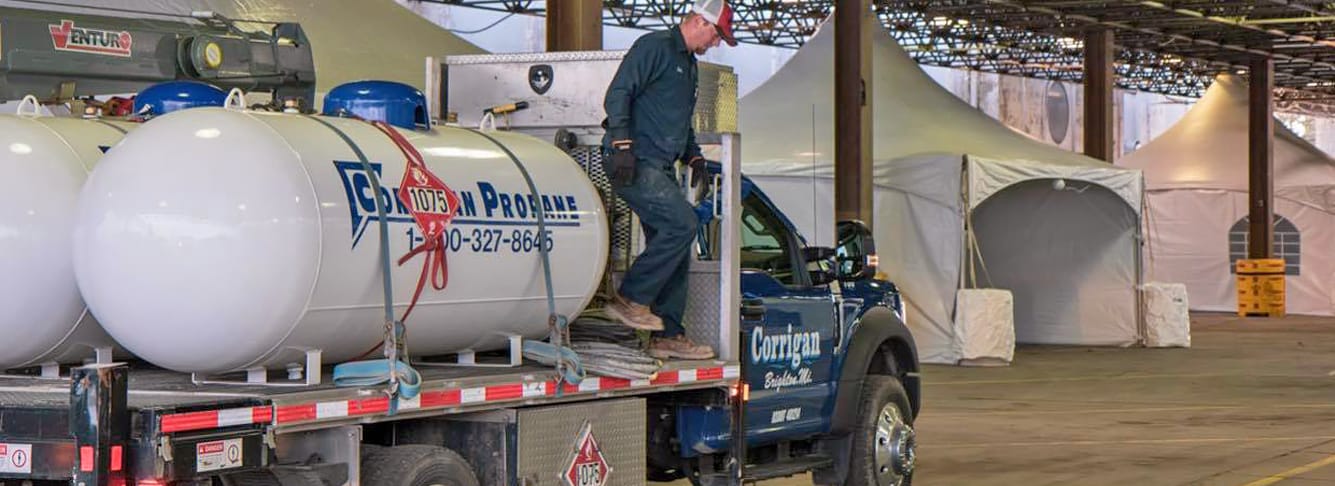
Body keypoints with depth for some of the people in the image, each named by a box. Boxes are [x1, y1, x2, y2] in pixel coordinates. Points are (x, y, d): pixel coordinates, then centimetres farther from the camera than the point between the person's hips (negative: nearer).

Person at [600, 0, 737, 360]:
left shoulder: (689, 65, 25)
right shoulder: (654, 47, -5)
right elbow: (618, 94, -14)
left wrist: (694, 156, 18)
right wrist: (622, 143, -23)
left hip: (660, 169, 10)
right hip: (634, 163, -10)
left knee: (673, 251, 7)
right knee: (682, 223, -20)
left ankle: (667, 336, 11)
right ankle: (630, 298, -12)